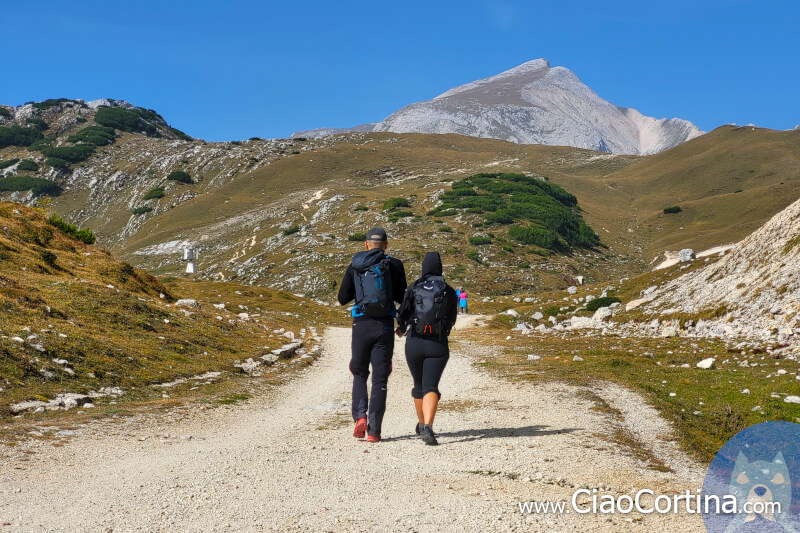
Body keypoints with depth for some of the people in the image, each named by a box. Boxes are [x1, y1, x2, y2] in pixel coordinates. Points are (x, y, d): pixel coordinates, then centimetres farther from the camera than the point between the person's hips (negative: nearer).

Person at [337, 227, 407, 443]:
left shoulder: (355, 266, 5)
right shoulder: (395, 265, 0)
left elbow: (343, 298, 9)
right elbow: (402, 298, 3)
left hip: (361, 325, 1)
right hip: (385, 326, -1)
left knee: (359, 374, 18)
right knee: (380, 378, 4)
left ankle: (360, 416, -2)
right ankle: (374, 431, 2)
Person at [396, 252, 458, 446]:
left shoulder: (412, 289, 0)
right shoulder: (449, 291, 2)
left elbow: (402, 314, -5)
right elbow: (452, 319, 11)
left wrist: (402, 328, 17)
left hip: (414, 343, 1)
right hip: (438, 344, -1)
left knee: (419, 385, 20)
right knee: (430, 387, -7)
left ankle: (421, 424, 35)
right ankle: (427, 427, -28)